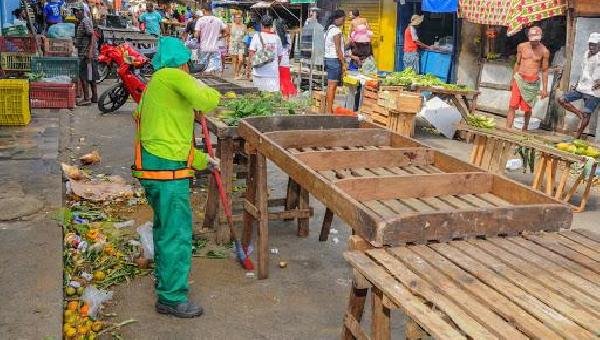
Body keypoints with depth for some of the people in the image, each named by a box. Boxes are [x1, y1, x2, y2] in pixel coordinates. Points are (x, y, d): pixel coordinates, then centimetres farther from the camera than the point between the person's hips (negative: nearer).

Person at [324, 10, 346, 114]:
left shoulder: (329, 29, 14)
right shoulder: (336, 31, -14)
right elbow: (338, 49, -16)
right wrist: (343, 63, -12)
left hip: (327, 58, 9)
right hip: (334, 59, -9)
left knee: (331, 85, 12)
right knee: (332, 85, -6)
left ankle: (329, 108, 16)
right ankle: (330, 110, -4)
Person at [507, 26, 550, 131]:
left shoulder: (544, 51, -3)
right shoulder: (521, 47, 3)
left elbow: (544, 71, 0)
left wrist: (545, 89, -1)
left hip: (533, 82, -2)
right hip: (519, 79, 2)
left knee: (528, 107, 6)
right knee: (512, 105, -6)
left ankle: (525, 128, 25)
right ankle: (507, 129, -7)